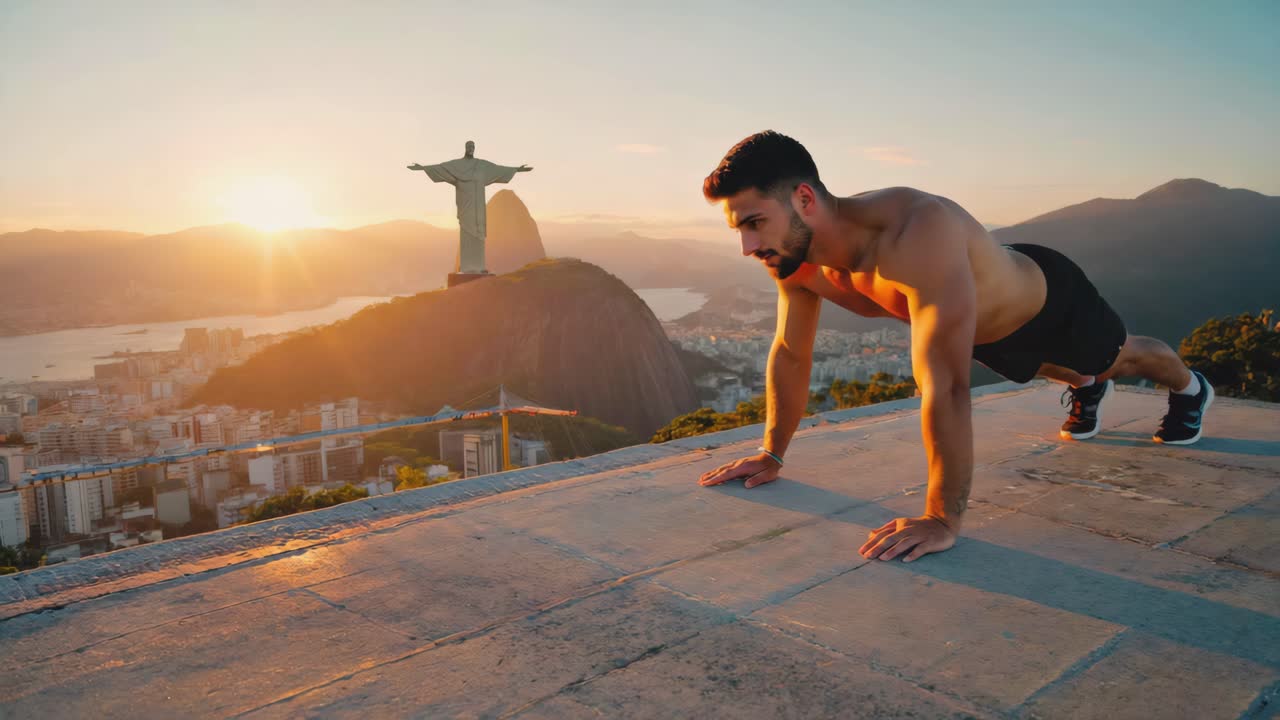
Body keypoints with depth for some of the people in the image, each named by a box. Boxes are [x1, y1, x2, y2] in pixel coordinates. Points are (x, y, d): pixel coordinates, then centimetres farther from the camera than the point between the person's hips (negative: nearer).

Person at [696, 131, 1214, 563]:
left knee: (1119, 357, 29)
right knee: (1065, 371, 37)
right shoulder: (798, 258, -29)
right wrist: (771, 453, -10)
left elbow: (945, 385, -54)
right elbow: (791, 353, -12)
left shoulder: (918, 232, -52)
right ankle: (1086, 389, 71)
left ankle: (1190, 388, 62)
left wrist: (942, 519, -52)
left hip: (1049, 298, -4)